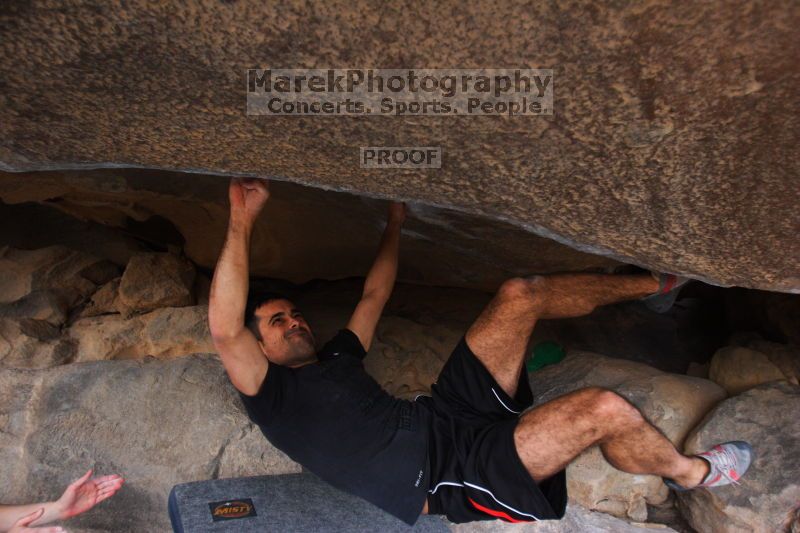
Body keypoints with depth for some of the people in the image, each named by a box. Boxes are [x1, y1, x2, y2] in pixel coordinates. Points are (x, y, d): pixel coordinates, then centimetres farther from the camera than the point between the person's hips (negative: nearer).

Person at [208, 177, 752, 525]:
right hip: (453, 473, -9)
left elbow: (374, 296, 31)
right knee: (605, 409, -22)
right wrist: (242, 221, -22)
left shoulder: (336, 358, 22)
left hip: (448, 411, 9)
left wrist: (394, 223, 34)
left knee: (520, 293, -1)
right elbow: (225, 329, -19)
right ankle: (692, 471, 11)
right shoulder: (273, 396, -1)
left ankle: (655, 284, 16)